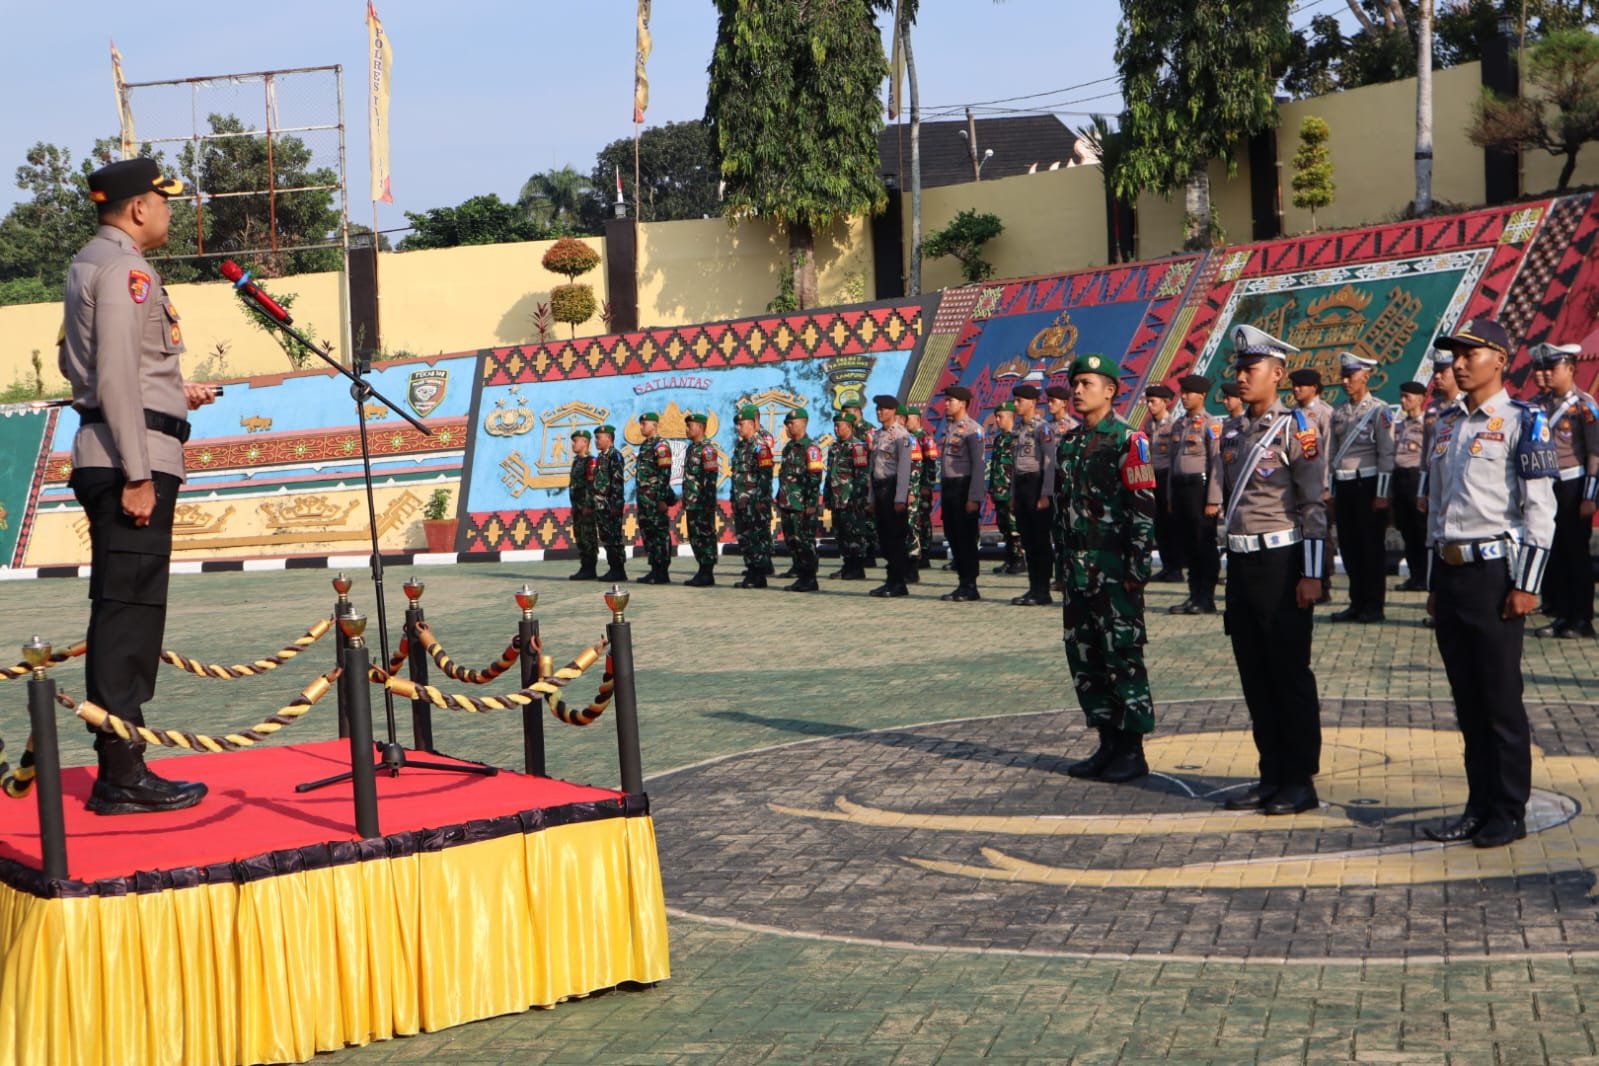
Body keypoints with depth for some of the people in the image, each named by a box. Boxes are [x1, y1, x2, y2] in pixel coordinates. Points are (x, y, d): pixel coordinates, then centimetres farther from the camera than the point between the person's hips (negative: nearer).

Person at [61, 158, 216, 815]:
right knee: (130, 612, -10)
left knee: (120, 613, 11)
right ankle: (122, 776, -8)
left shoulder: (90, 265, 20)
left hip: (106, 458, 11)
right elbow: (116, 376, -19)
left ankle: (119, 768, 17)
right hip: (130, 458, -10)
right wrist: (137, 475, -21)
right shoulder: (123, 269, -11)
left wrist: (173, 392, 27)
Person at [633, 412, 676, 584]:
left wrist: (663, 499, -20)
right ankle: (655, 570, 16)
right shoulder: (644, 446, 18)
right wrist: (638, 499, 21)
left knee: (661, 534, -6)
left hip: (656, 499, -9)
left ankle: (662, 574, -4)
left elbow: (665, 474, -16)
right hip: (644, 499, 10)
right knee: (647, 534, 10)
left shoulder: (661, 446, -10)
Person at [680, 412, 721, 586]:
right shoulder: (691, 448, 17)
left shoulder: (707, 449, -12)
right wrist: (685, 500, 20)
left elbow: (711, 477, -18)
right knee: (695, 538, 11)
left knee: (705, 537, -4)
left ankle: (707, 574, -1)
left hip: (703, 504, -9)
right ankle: (703, 571, 18)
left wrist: (709, 502, -21)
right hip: (691, 504, 9)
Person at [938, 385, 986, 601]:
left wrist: (974, 498, -18)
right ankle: (963, 584, 17)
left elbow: (978, 465, -14)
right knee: (952, 536, 10)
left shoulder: (972, 429, -10)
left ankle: (970, 586, 3)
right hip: (947, 486, 8)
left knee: (966, 538, -3)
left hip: (964, 486, -8)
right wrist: (943, 490, 14)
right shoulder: (948, 426, 13)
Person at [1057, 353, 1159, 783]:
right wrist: (1066, 561, 16)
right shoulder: (1069, 441, 15)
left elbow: (1145, 509, -12)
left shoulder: (1128, 440, -8)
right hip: (1079, 567, 8)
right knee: (1083, 655, 9)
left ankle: (1133, 751, 4)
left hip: (1115, 566, -8)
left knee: (1122, 655, -4)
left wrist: (1136, 568, -16)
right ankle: (1108, 743, 19)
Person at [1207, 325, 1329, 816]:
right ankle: (1272, 776, 19)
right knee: (1255, 676, 10)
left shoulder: (1295, 427, -8)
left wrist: (1312, 574, -16)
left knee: (1290, 675, -1)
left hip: (1280, 561, -7)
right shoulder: (1232, 434, 13)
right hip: (1241, 563, 7)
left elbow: (1314, 505, -11)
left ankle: (1300, 781, 7)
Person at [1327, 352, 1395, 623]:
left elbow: (1387, 455, -10)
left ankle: (1373, 605, 6)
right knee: (1349, 546, 8)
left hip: (1367, 484, -6)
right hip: (1343, 486, 6)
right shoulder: (1338, 413, 12)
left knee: (1372, 545, 0)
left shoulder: (1379, 411, -6)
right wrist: (1333, 494, 13)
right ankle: (1357, 603, 16)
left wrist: (1382, 494, -14)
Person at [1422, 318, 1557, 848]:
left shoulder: (1522, 422, -7)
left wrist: (1525, 585, -15)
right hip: (1451, 570, 7)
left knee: (1501, 700, 0)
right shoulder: (1448, 423, 14)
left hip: (1494, 571, -7)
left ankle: (1510, 814, 9)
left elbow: (1540, 510, -11)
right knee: (1466, 699, 11)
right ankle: (1479, 807, 20)